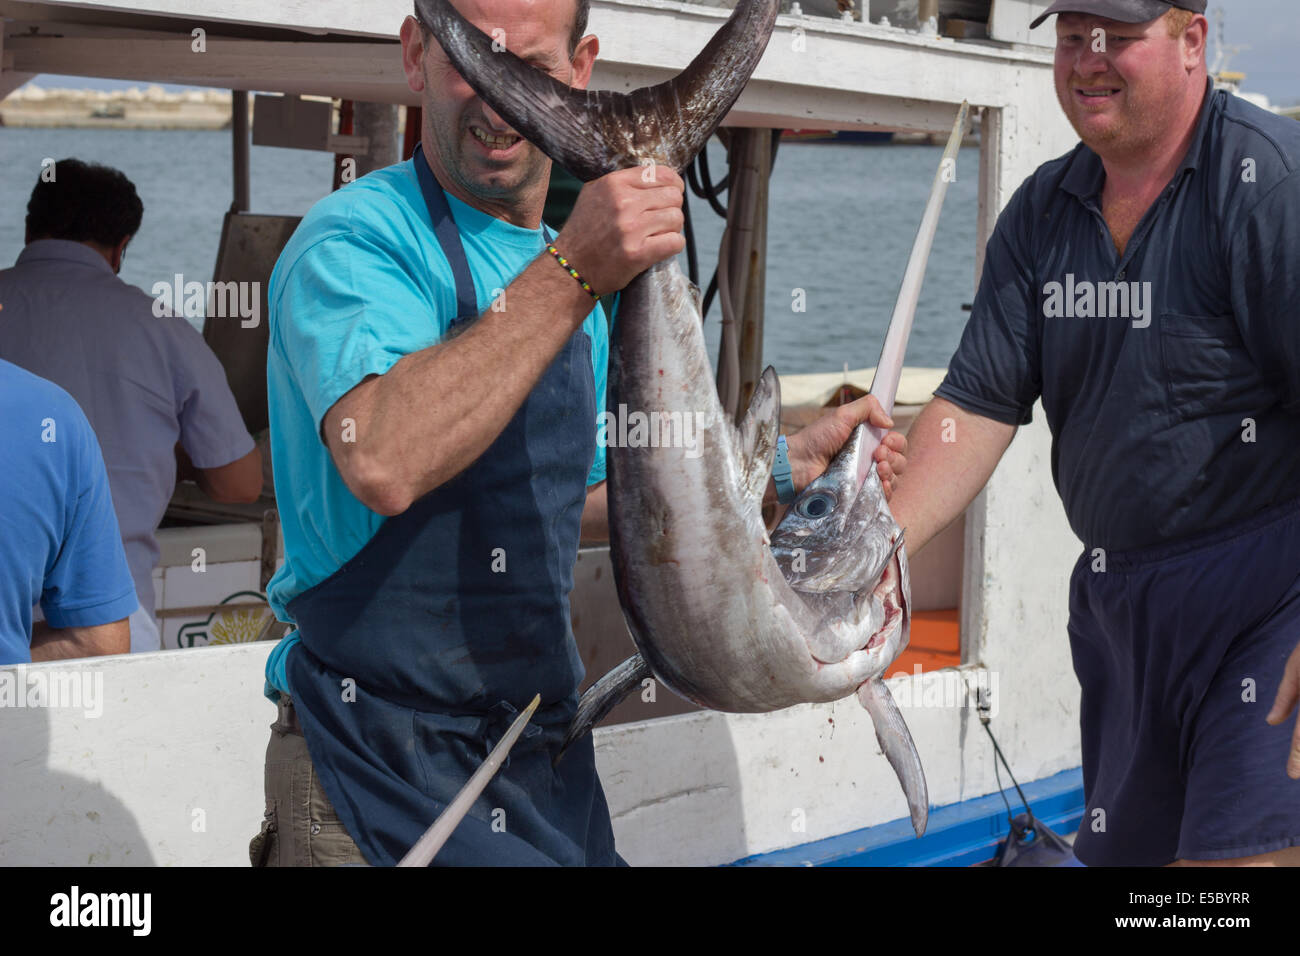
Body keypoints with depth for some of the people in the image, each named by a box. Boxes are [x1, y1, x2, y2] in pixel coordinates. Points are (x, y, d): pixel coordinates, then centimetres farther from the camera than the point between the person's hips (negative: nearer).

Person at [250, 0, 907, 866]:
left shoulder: (561, 271, 12)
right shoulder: (357, 239, -13)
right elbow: (385, 464, -32)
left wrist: (790, 468, 17)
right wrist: (571, 276, -31)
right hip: (386, 757, -7)